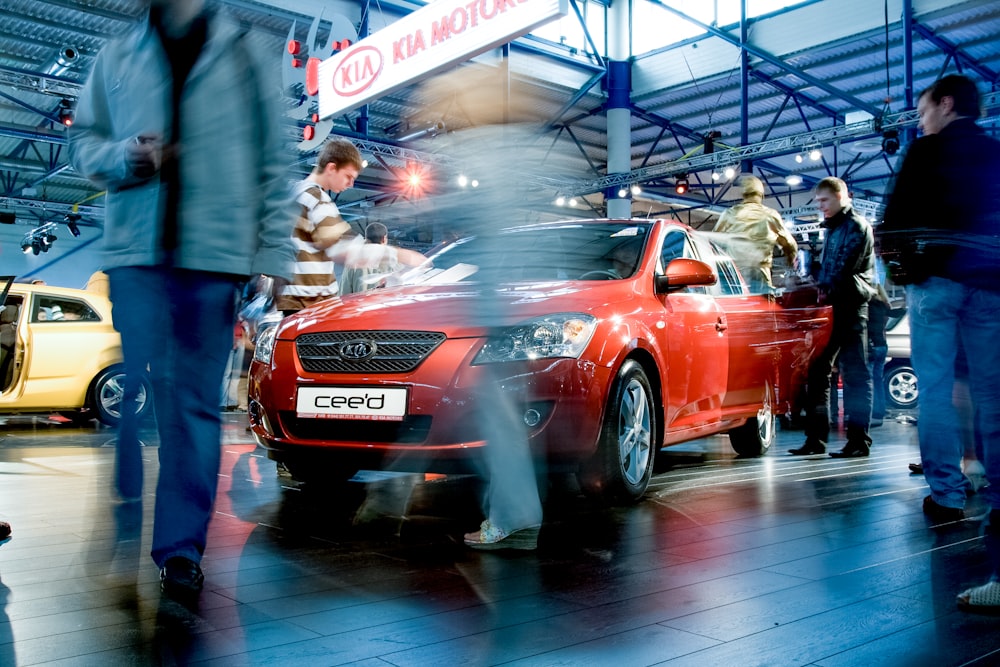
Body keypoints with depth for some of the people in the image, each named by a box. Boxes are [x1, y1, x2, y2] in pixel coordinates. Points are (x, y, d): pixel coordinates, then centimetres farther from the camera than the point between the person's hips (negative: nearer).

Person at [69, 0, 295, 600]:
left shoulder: (244, 55, 8)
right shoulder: (118, 57, 15)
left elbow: (274, 161, 5)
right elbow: (83, 140, 19)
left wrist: (275, 249, -2)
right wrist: (122, 156, -5)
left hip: (214, 256, -1)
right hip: (135, 252, 2)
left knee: (197, 402, 1)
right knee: (138, 391, 1)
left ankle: (182, 548, 7)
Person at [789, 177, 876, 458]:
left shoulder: (857, 226, -4)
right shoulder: (832, 228, 24)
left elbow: (846, 267, -14)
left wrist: (826, 289, -11)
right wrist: (819, 288, 10)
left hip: (850, 305, -9)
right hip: (831, 306, 9)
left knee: (854, 373, -7)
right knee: (816, 371, 5)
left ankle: (858, 441, -4)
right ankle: (816, 439, 8)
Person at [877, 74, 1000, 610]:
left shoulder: (926, 150, 1)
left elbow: (897, 215, -4)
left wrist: (892, 255, 11)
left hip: (936, 277, -4)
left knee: (935, 389, -2)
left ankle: (946, 494, -4)